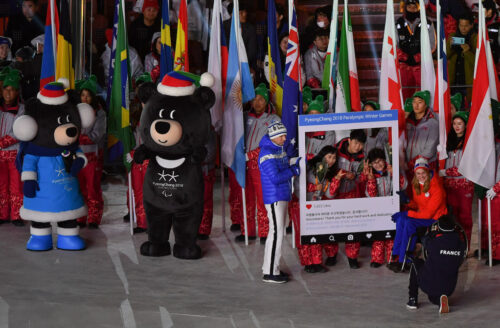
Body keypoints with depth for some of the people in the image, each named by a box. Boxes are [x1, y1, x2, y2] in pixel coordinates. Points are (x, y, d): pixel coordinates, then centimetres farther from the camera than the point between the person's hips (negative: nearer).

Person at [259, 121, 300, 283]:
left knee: (277, 232, 14)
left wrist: (296, 165, -1)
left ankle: (269, 267, 22)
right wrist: (293, 171, -13)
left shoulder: (281, 148, 12)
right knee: (276, 232, -9)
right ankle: (270, 272, -6)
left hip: (283, 196, 10)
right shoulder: (266, 153, -17)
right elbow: (275, 177, -23)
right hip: (274, 198, -10)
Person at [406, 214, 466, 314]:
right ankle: (439, 298, -1)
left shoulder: (434, 242, -16)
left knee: (416, 263, 26)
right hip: (449, 289, 3)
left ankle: (412, 300, 23)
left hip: (428, 285, -3)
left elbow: (425, 240, 8)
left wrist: (435, 231, 24)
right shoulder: (461, 245, -8)